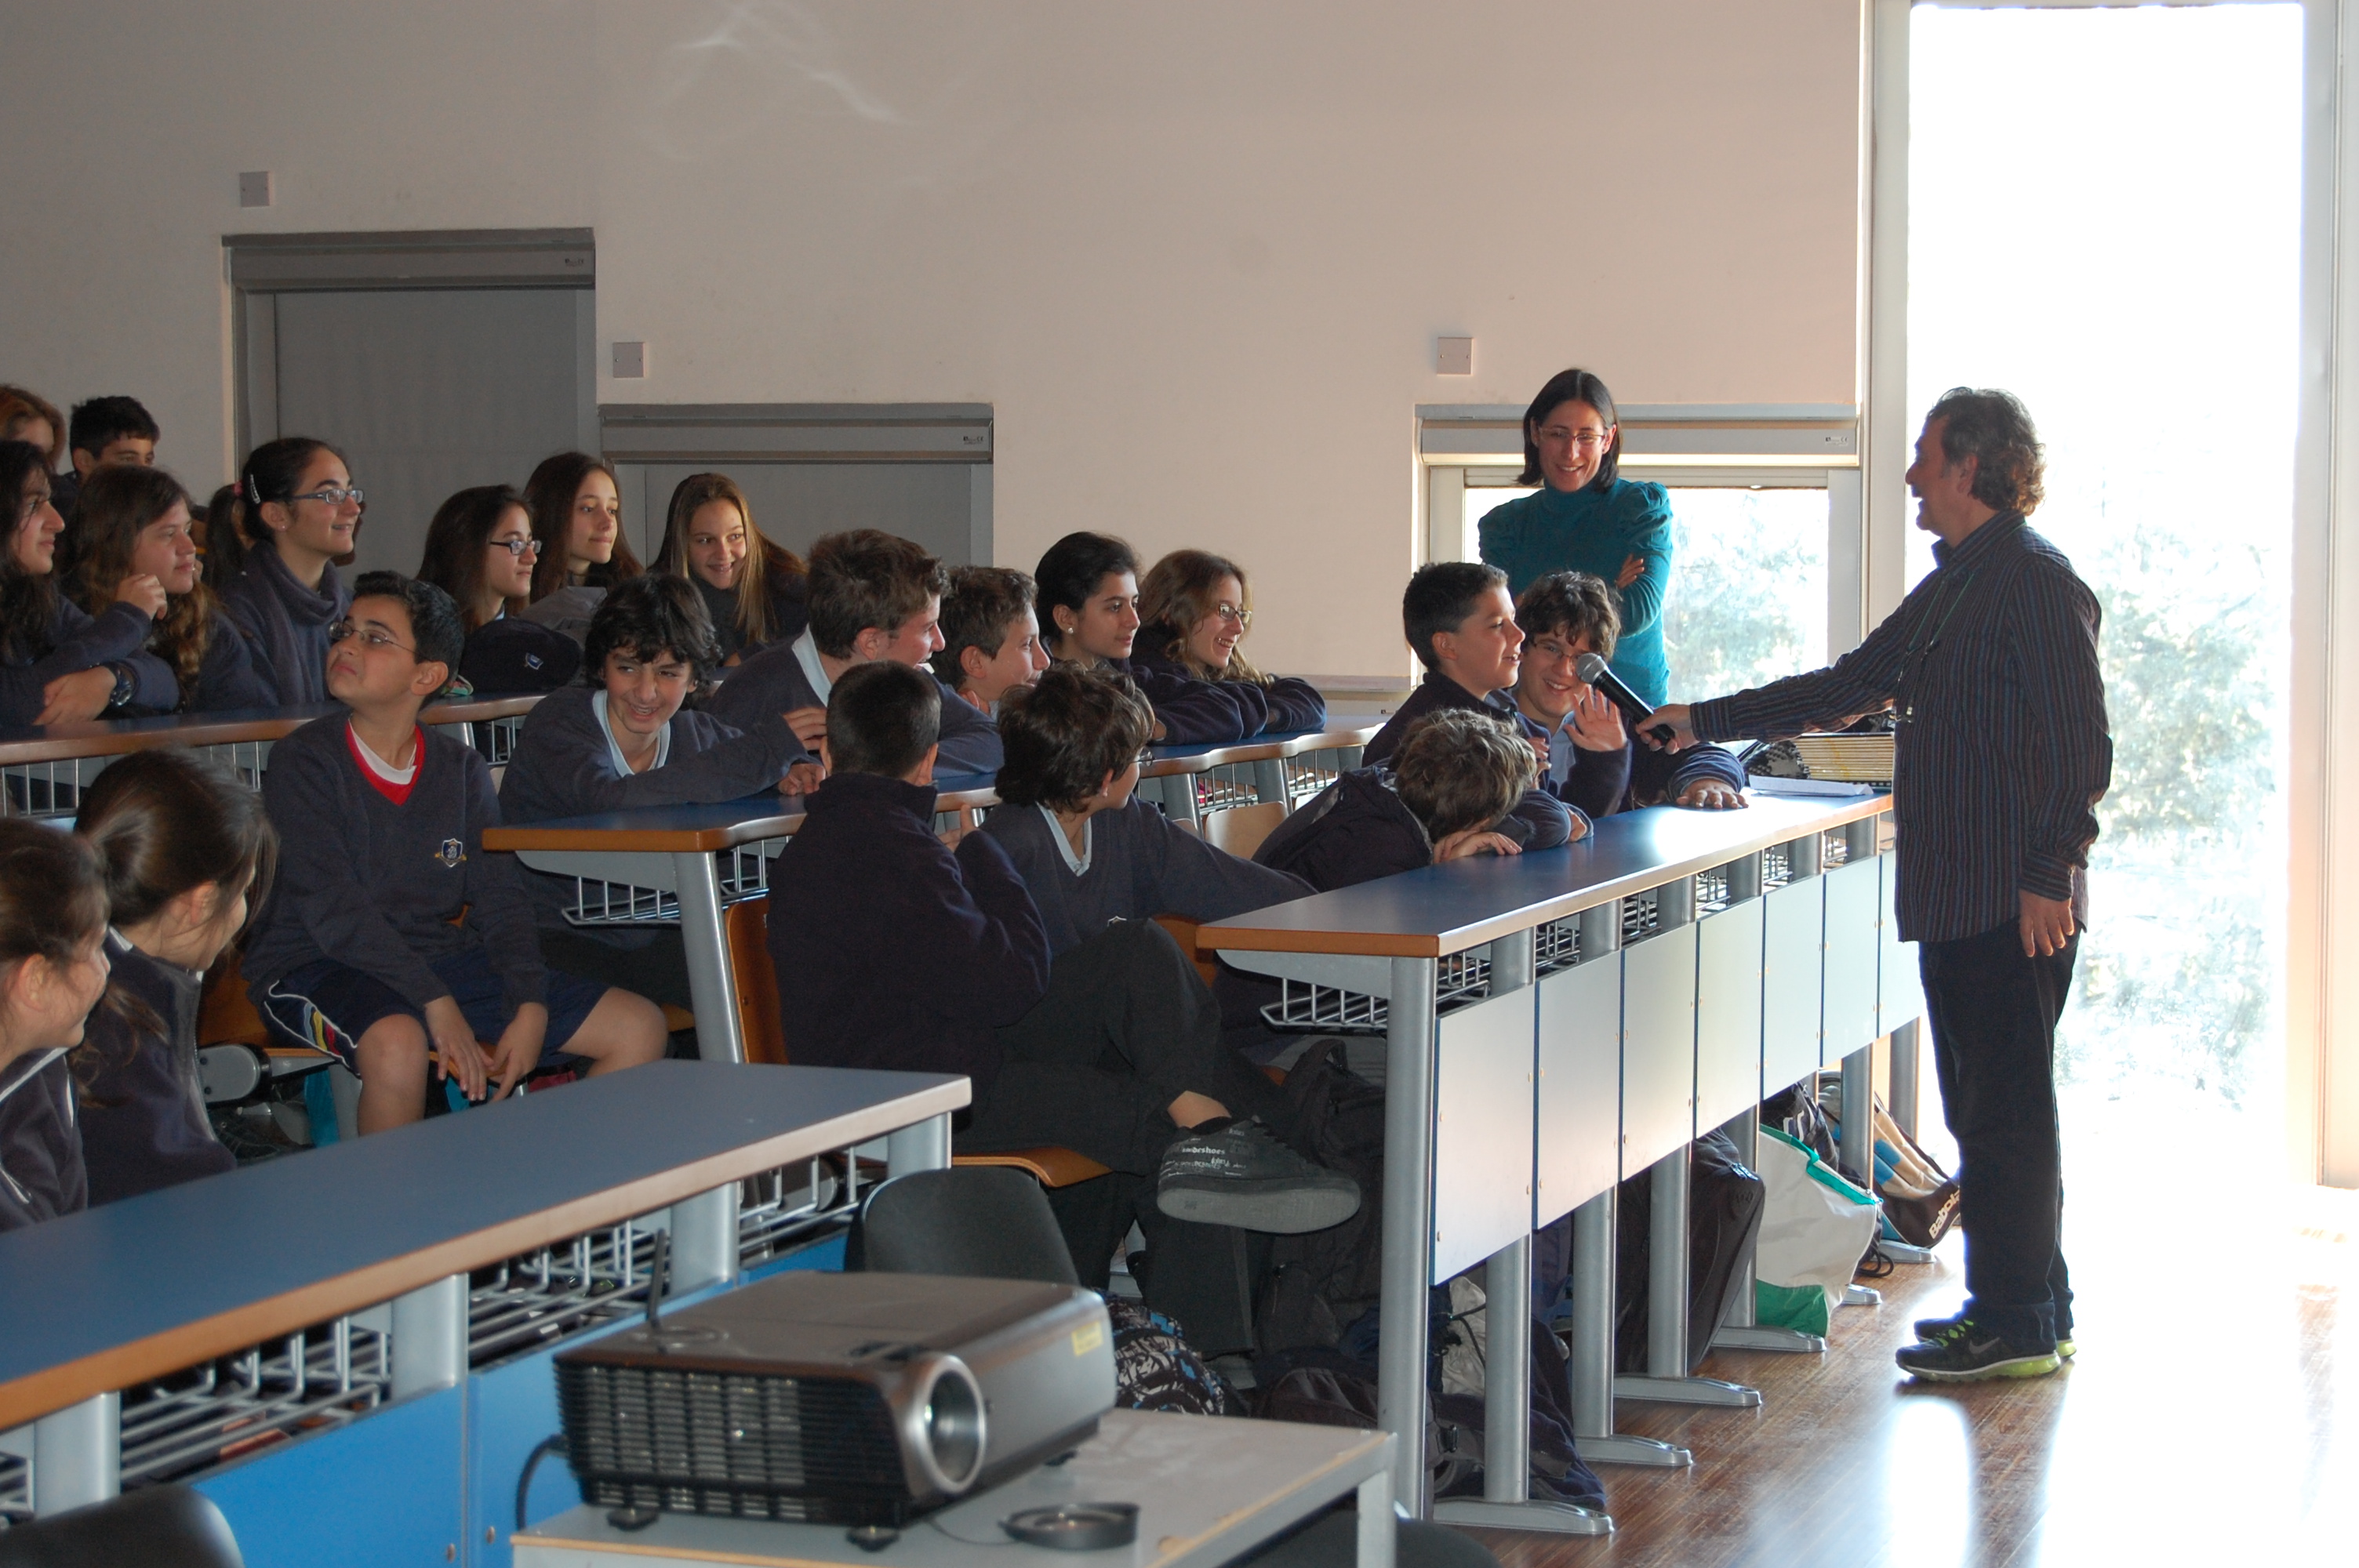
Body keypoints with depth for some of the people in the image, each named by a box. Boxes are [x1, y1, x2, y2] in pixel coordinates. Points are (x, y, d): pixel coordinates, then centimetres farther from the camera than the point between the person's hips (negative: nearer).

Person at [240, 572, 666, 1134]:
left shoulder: (461, 770, 9)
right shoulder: (304, 761, -7)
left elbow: (498, 898, 6)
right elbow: (331, 907, -17)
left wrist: (530, 1007, -12)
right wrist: (436, 1004, -25)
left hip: (441, 958, 6)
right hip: (313, 968, -5)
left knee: (639, 1029, -5)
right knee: (397, 1041, -40)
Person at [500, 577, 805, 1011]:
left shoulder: (694, 733, 3)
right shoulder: (557, 725, -13)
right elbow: (611, 801, -33)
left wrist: (790, 774, -14)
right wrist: (769, 747, -33)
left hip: (651, 938, 6)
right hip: (555, 939, -6)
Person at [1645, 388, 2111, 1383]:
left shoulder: (2035, 581, -11)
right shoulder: (1950, 585, 19)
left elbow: (2080, 744, -17)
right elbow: (1849, 685, 24)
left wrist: (2049, 875, -22)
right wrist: (1702, 724, 23)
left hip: (2016, 902, -10)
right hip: (1955, 894, 10)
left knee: (2006, 1106, -7)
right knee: (1981, 1105, 12)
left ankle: (2020, 1323, -2)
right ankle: (2018, 1304, 19)